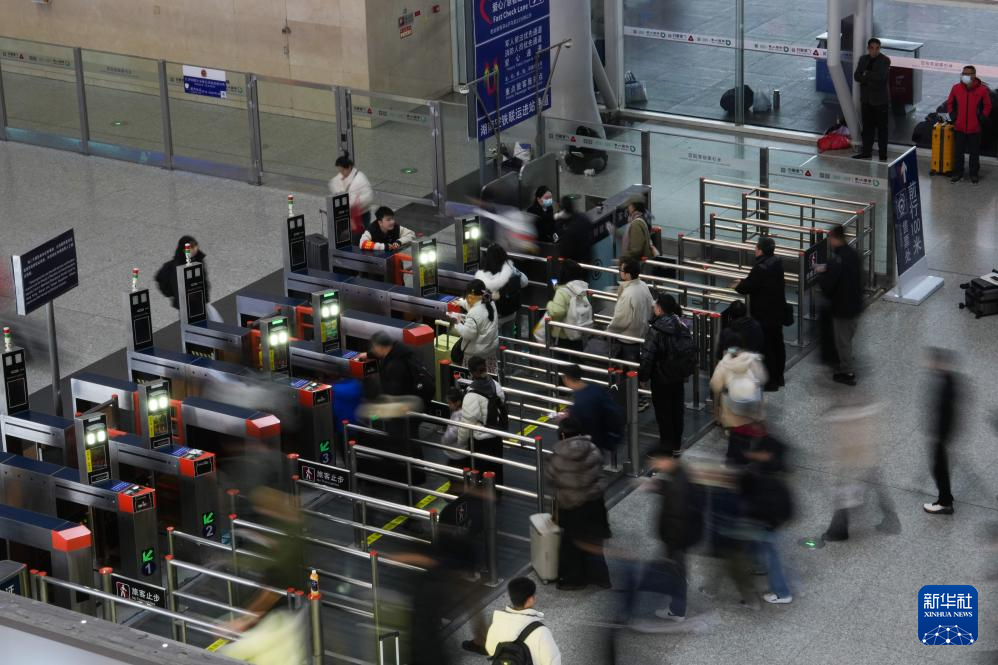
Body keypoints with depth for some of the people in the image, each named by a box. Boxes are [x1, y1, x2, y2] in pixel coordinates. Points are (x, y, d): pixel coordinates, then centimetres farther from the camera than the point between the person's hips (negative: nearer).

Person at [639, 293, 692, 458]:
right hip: (679, 377, 6)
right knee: (677, 410, 17)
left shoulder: (655, 330, -23)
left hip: (661, 378, -6)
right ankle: (677, 445, 28)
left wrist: (642, 376, -9)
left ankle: (667, 446, 15)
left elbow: (647, 356, -22)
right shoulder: (682, 327, -3)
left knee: (663, 412, 7)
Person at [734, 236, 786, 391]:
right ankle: (779, 377, 31)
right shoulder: (777, 262, 0)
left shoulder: (761, 268, -27)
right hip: (778, 312, 9)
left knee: (766, 347, 2)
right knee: (778, 344, 19)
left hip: (764, 316, -9)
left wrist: (738, 285, 2)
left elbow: (745, 288, -20)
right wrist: (744, 283, 12)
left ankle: (771, 381, 8)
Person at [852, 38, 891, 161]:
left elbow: (881, 76, -20)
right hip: (866, 99, 5)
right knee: (867, 126, 11)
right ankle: (866, 152, 18)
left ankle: (883, 154, 2)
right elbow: (857, 76, 1)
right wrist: (872, 79, -14)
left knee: (881, 127, -1)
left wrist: (867, 75, -9)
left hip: (880, 100, -5)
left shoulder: (885, 60, -7)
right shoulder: (863, 59, 10)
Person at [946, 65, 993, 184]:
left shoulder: (982, 90, -8)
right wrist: (953, 115, 2)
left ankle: (974, 174, 20)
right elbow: (949, 103, 12)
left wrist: (981, 118, -6)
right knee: (958, 152, 9)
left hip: (975, 128, -2)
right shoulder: (956, 88, -2)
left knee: (974, 153, 8)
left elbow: (987, 106, 2)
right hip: (959, 127, 2)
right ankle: (958, 173, 20)